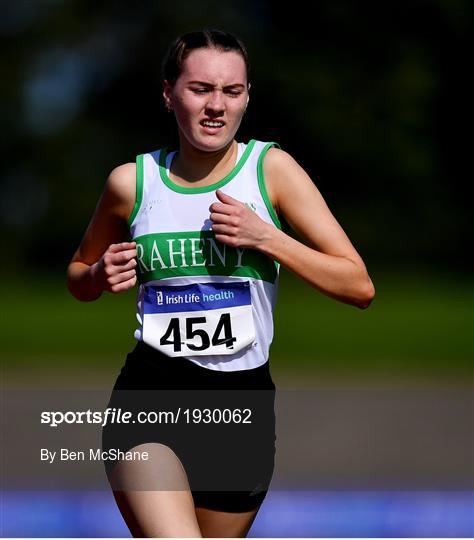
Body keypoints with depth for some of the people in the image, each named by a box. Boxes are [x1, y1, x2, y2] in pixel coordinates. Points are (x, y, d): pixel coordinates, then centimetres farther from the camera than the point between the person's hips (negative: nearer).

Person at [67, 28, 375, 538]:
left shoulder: (272, 169, -2)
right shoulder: (132, 181, 2)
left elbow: (359, 286, -5)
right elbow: (78, 279, 20)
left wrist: (266, 237, -16)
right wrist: (101, 275, -4)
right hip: (150, 395, -1)